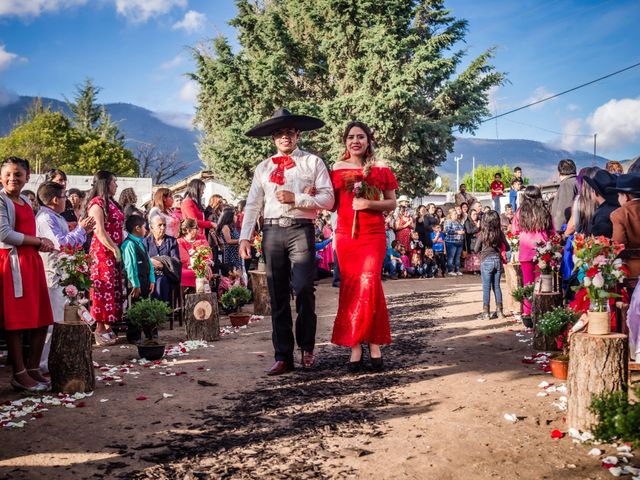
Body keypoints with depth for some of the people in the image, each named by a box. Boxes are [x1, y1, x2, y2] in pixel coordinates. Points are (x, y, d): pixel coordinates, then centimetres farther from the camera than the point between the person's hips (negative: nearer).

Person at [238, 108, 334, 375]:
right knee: (277, 295, 4)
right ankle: (283, 357, 10)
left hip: (301, 230, -3)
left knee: (303, 289, -13)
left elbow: (327, 200, -1)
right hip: (272, 231, 3)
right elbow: (253, 205, 12)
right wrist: (245, 237, 2)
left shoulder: (312, 162, 8)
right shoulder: (264, 167, 17)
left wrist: (295, 199, -10)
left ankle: (307, 348, 8)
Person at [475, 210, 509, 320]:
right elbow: (507, 247, 5)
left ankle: (486, 313, 4)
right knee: (497, 286, 12)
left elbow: (476, 249, -4)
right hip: (498, 260, 3)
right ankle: (499, 311, 15)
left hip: (486, 261, -3)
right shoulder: (500, 233, -3)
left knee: (486, 287, 3)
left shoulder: (483, 233, -11)